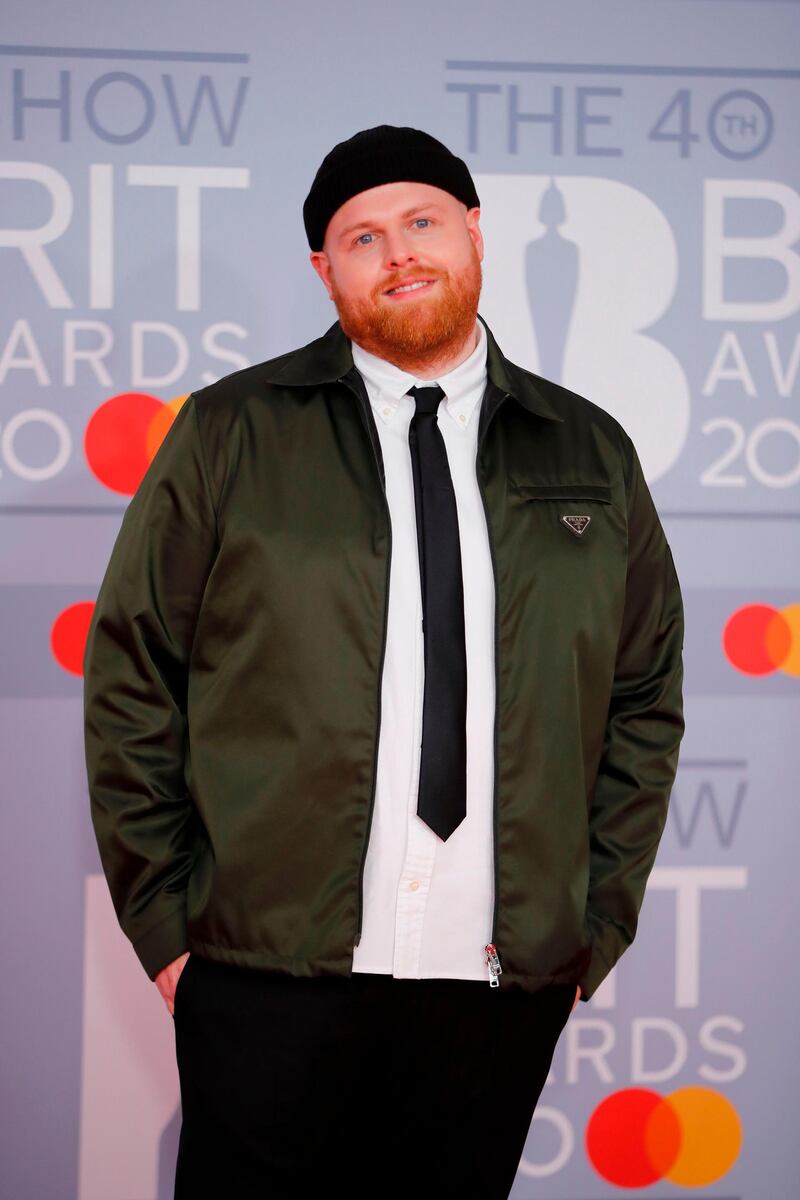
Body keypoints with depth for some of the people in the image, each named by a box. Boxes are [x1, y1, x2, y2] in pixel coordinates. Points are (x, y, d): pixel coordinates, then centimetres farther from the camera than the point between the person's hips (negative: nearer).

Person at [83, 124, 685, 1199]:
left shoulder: (591, 455, 11)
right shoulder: (228, 436, 3)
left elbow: (647, 700, 14)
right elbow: (130, 682, 3)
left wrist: (598, 925, 7)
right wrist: (164, 919, -2)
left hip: (510, 987, 2)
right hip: (266, 978, -2)